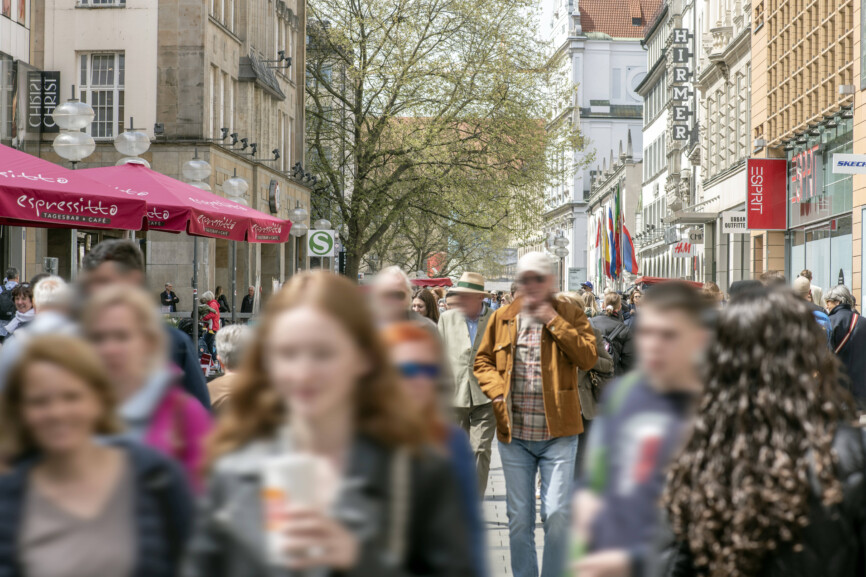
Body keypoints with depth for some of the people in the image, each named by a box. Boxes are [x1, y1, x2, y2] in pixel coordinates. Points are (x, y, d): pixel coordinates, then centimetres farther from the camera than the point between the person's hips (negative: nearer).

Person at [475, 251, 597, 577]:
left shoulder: (570, 315, 2)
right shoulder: (502, 318, 9)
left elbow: (589, 358, -10)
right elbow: (483, 361, 14)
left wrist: (553, 321, -12)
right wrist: (497, 392, -4)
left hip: (558, 434, -2)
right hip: (514, 435, 3)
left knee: (557, 514, -7)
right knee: (519, 518, 8)